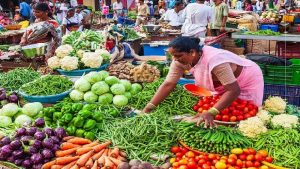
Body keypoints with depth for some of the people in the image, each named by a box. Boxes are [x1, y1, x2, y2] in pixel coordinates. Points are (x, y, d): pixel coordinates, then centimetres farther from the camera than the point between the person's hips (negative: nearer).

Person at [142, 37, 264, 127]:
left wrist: (211, 113, -48)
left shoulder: (214, 60, -41)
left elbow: (234, 90, -41)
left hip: (247, 81, -6)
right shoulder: (181, 60, -21)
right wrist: (148, 108, -27)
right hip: (223, 85, 6)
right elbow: (168, 84, -19)